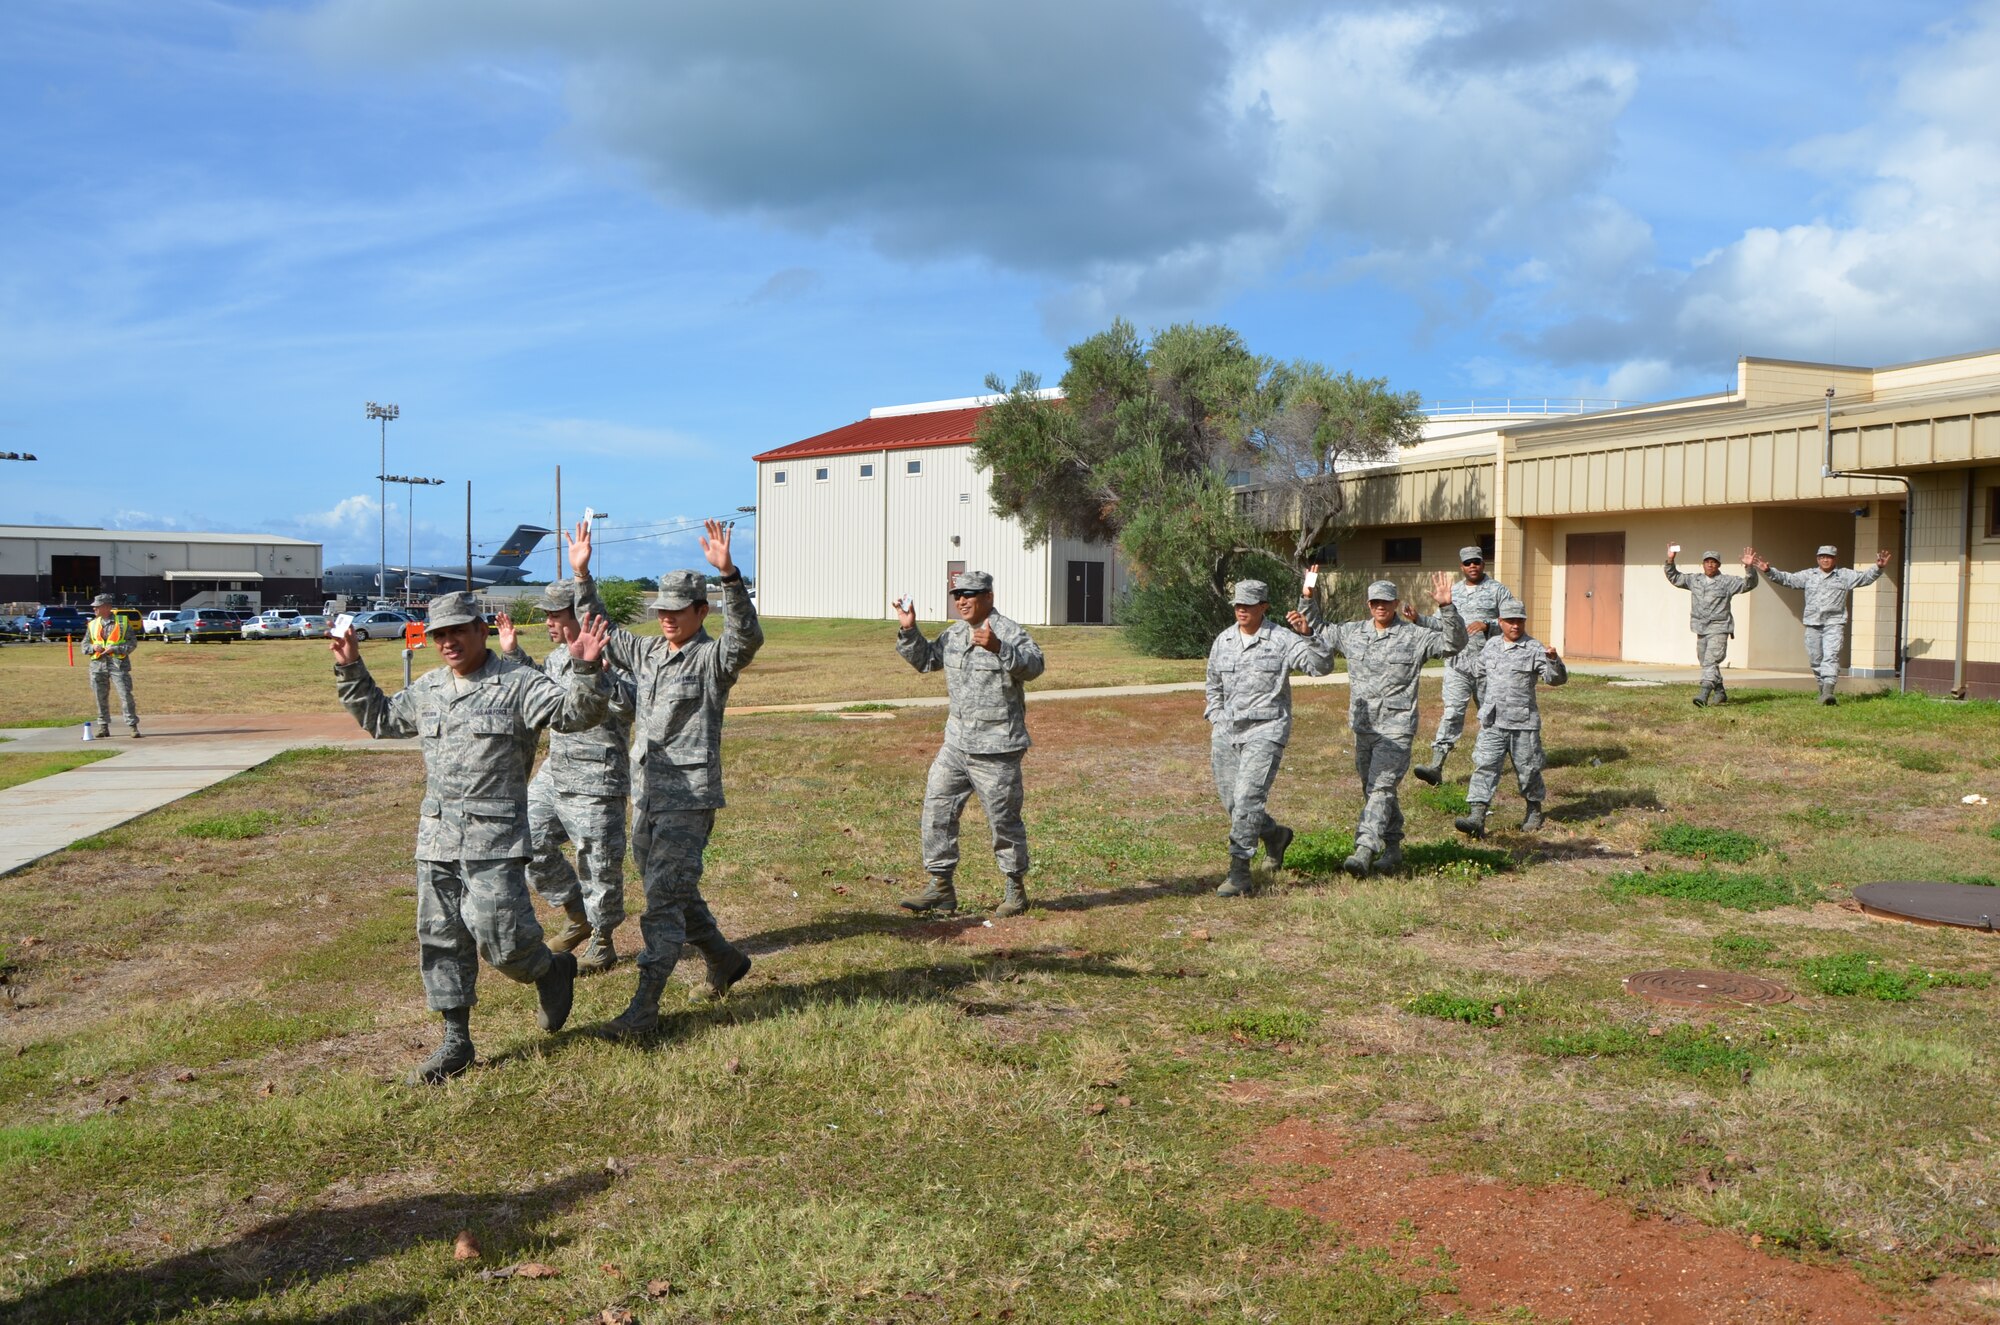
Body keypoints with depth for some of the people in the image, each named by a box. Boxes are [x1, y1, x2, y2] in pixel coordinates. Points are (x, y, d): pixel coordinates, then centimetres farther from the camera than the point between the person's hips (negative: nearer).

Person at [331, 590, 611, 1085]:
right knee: (440, 938, 9)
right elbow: (379, 718, 31)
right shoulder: (427, 689, 15)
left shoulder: (517, 685, -5)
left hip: (494, 838, -6)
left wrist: (585, 671, -33)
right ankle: (456, 1041, 20)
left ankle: (553, 970, 21)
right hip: (436, 836, 7)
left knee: (498, 936, -11)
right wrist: (350, 671, 24)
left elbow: (576, 712, -16)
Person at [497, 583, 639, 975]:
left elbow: (629, 702, -32)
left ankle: (602, 942, 21)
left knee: (599, 865, 2)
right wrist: (513, 653, 21)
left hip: (595, 783, -9)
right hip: (553, 773, 9)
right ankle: (578, 917, 28)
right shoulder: (558, 655, 12)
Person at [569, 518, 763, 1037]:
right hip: (645, 795, 8)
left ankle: (644, 1006, -5)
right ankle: (725, 960, 39)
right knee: (675, 892, 19)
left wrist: (728, 573, -42)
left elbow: (747, 635, -29)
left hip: (689, 798, -8)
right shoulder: (646, 653, 13)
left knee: (664, 898, -9)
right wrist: (582, 573, 13)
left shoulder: (714, 658, -9)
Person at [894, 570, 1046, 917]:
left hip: (996, 749, -8)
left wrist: (997, 648, -43)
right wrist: (909, 630, 10)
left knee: (1003, 819, 2)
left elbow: (1034, 664, -28)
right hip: (955, 745, 8)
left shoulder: (1008, 632, -12)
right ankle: (941, 888, 16)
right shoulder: (953, 634, 12)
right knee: (937, 808, 7)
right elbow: (925, 659, 27)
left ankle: (1016, 890, 19)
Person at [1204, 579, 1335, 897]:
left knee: (1248, 799, -16)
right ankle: (1275, 835, 38)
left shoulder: (1282, 640, -6)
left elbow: (1321, 666, -15)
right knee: (1231, 802, 11)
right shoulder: (1223, 640, 10)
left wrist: (1310, 635, -29)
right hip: (1226, 731, 6)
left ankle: (1239, 873, -13)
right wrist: (1217, 721, 14)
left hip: (1265, 731, -6)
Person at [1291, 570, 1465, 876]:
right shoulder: (1352, 632, 10)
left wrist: (1446, 608, -25)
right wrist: (1309, 599, 9)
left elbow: (1453, 643, -12)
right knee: (1373, 790, 14)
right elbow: (1318, 631, 23)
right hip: (1364, 726, 6)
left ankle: (1364, 851, -23)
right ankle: (1393, 848, 27)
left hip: (1396, 728, -6)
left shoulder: (1414, 636, -4)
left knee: (1380, 788, -16)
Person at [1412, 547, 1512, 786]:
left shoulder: (1497, 590, 2)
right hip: (1457, 661, 2)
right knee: (1452, 711, -8)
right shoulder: (1453, 591, 15)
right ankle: (1436, 766, -16)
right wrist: (1418, 620, 1)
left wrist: (1487, 625, -18)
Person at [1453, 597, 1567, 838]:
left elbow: (1556, 678, -16)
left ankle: (1534, 809, 34)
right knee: (1484, 766, -8)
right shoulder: (1491, 646, 10)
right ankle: (1476, 817, -15)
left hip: (1523, 722, -3)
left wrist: (1553, 660, -35)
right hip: (1492, 721, 3)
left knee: (1527, 768, 10)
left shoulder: (1534, 649, -6)